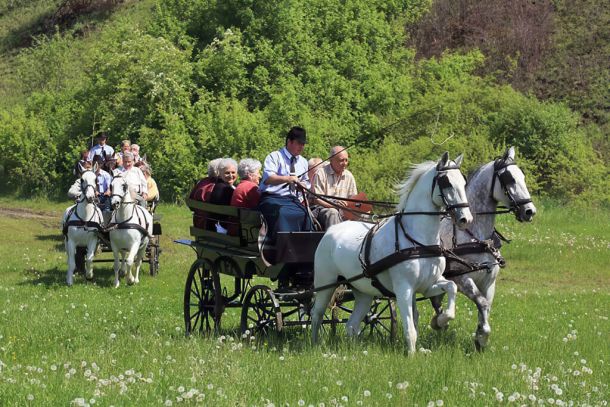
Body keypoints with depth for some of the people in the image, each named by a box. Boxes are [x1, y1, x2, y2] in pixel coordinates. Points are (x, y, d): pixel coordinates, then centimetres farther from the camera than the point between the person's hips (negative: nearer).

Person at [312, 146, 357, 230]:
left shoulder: (349, 176, 13)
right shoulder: (321, 173, -3)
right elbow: (316, 199, -10)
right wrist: (332, 204, -28)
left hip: (342, 211, 5)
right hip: (321, 209, -5)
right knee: (332, 213, -39)